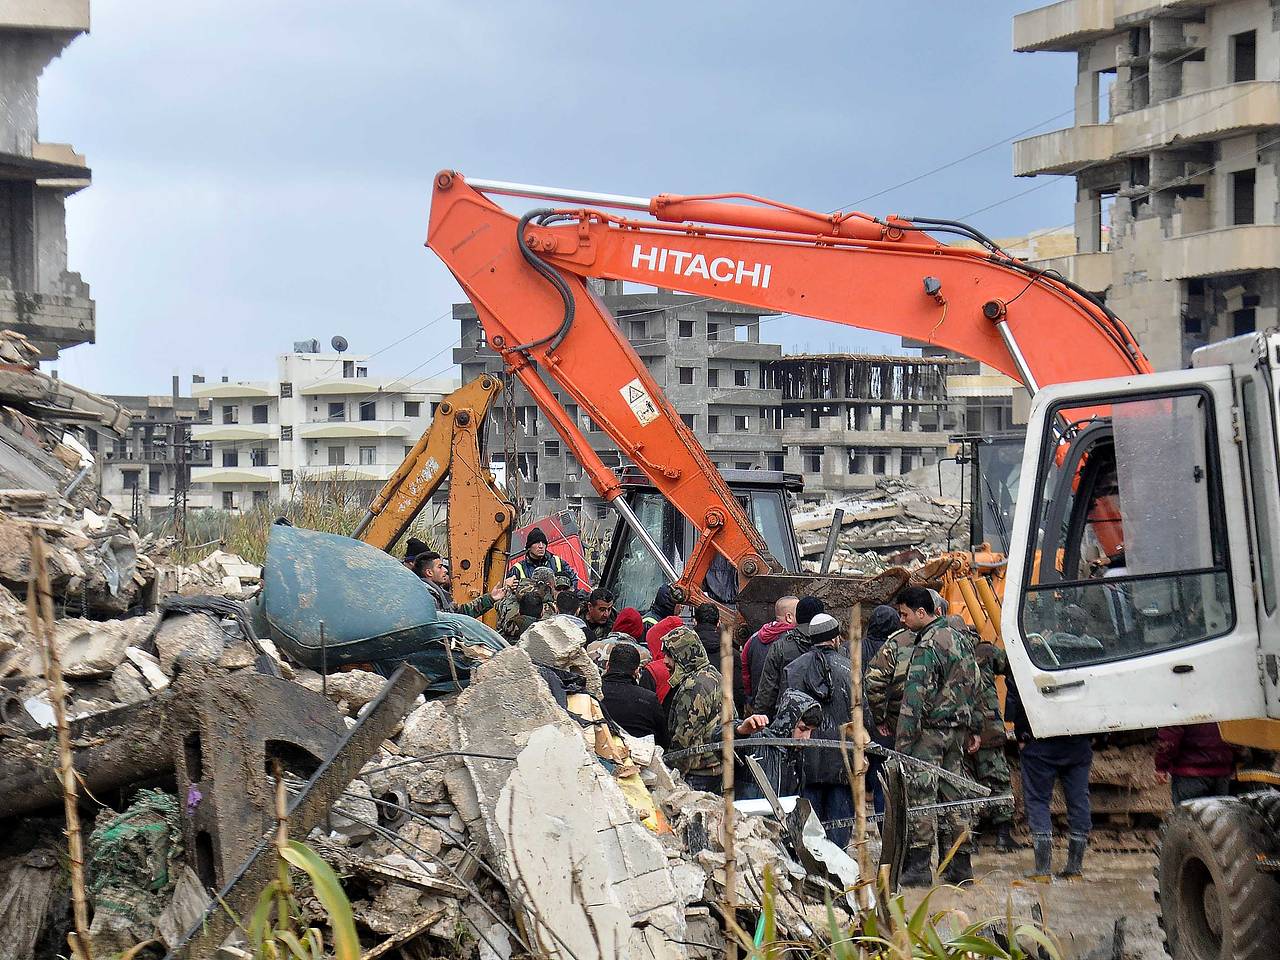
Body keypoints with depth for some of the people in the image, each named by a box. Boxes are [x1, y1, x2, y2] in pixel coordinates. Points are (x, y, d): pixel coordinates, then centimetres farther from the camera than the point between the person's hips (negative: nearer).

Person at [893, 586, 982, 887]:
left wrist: (903, 739, -17)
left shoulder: (928, 645, -14)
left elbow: (915, 696, -18)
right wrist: (973, 729, 24)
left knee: (920, 796, -6)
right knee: (954, 797, 11)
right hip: (958, 728, 9)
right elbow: (975, 685, 19)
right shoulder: (960, 639, 14)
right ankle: (959, 865, 12)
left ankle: (919, 865, -8)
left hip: (930, 730, -9)